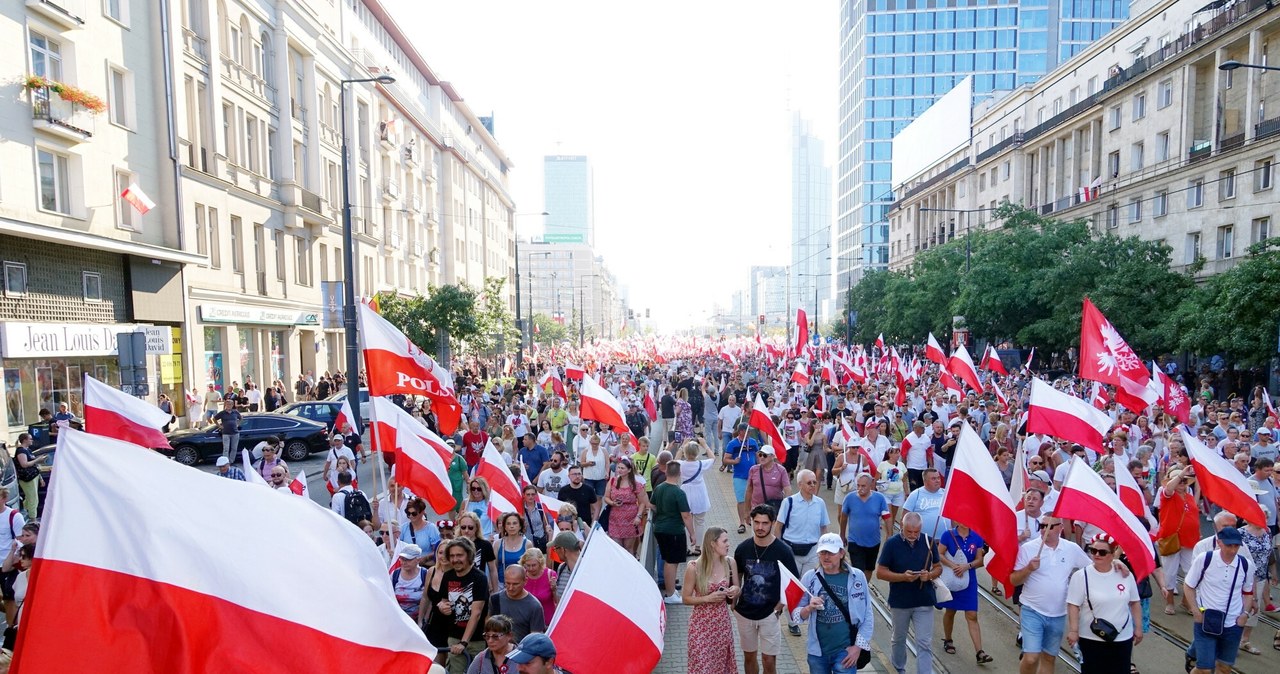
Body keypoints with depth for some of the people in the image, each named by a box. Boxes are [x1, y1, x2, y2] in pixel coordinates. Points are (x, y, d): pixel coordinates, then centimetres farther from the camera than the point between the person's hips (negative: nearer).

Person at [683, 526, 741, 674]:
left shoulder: (730, 563, -7)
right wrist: (708, 598, -23)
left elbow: (737, 588, 8)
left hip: (723, 623, 4)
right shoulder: (694, 568, -19)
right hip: (702, 625, -4)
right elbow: (685, 599, -9)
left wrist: (736, 590, -15)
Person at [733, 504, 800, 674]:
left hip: (769, 614, -2)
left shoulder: (783, 551, -14)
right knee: (749, 656, 15)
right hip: (745, 613, 3)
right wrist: (733, 603, 1)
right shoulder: (743, 548, -6)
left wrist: (778, 608, -10)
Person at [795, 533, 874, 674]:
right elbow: (796, 614, 1)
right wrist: (809, 608, -18)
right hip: (817, 651, 2)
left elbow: (867, 616, -1)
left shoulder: (856, 577, -7)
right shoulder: (809, 577, -4)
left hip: (845, 650, -2)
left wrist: (858, 646, -5)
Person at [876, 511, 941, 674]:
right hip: (900, 601, 0)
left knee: (925, 643, -2)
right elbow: (880, 572, -9)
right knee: (899, 639, 18)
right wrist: (903, 577, -23)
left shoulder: (928, 542, -3)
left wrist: (930, 575, -15)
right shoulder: (892, 543, -11)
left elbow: (938, 567, 7)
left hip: (924, 601, 1)